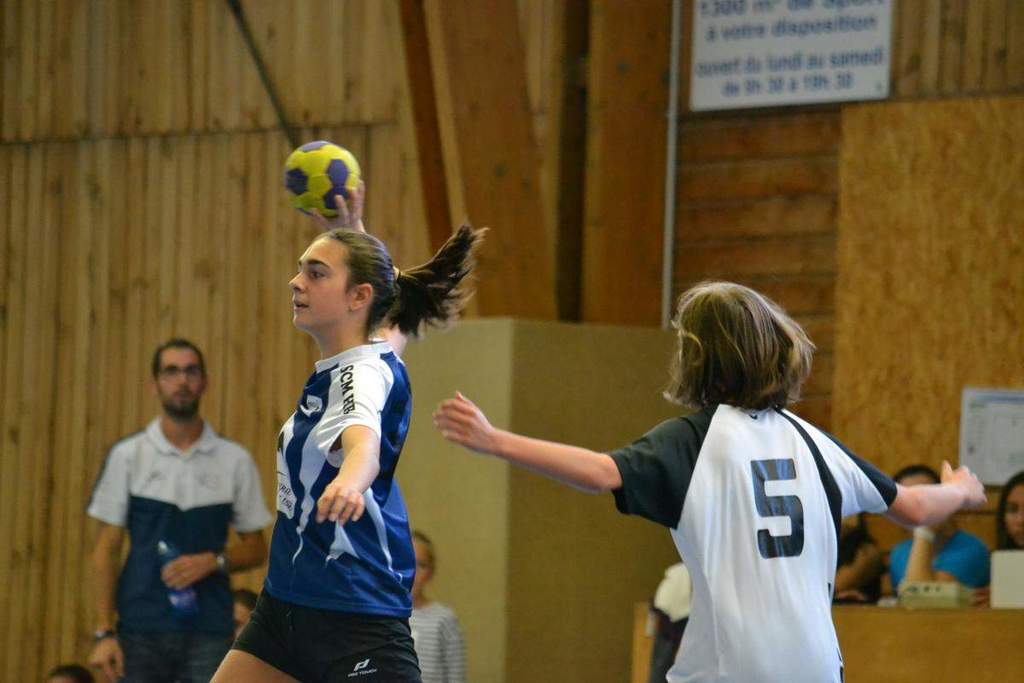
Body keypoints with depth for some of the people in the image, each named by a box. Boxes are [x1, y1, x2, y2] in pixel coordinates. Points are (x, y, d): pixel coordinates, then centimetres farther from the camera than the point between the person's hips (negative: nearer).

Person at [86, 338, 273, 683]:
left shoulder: (235, 461, 5)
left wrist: (213, 562, -10)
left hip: (208, 632, 0)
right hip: (141, 629, 0)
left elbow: (255, 548, 11)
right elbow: (107, 550, 3)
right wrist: (103, 632, -4)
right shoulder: (127, 456, 4)